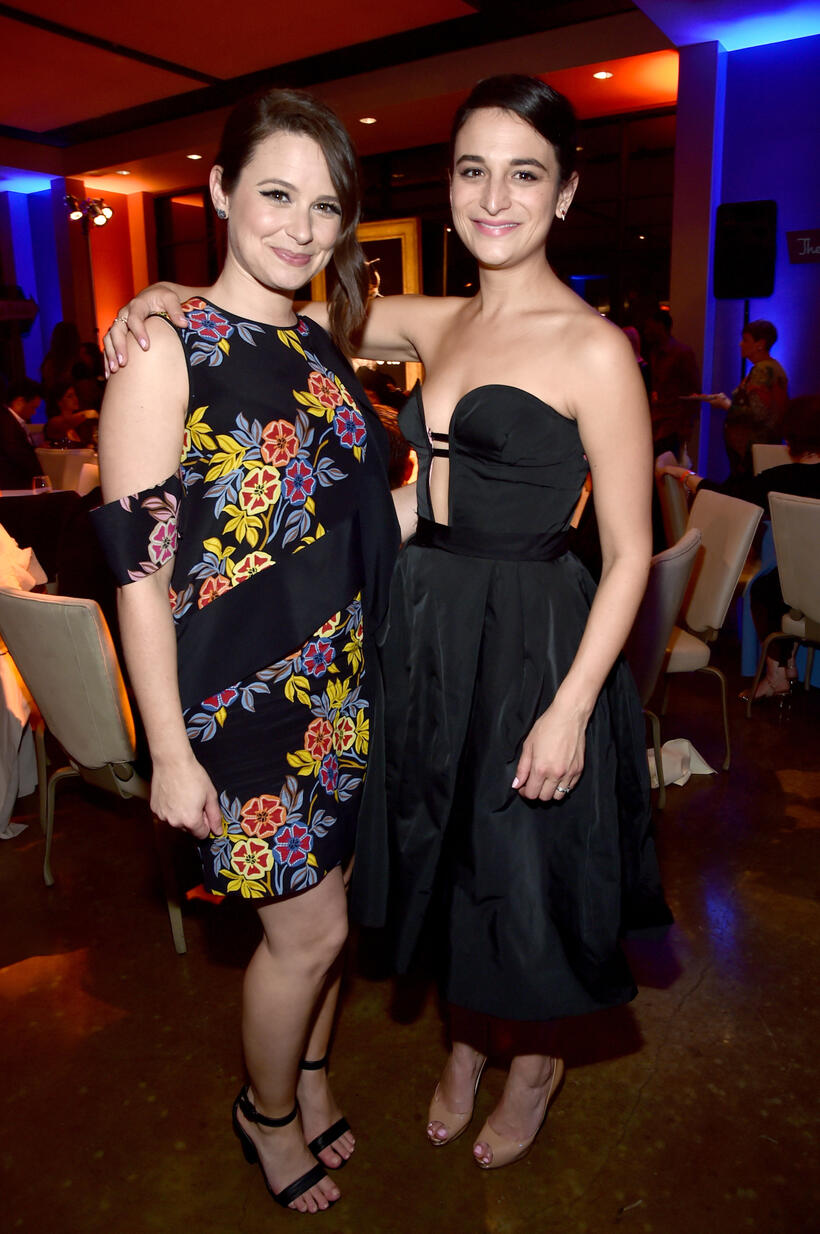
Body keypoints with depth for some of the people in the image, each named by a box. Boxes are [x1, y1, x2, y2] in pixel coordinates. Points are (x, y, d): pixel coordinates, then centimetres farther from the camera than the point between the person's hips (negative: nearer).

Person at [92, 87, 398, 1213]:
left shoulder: (323, 346, 8)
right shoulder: (166, 351, -13)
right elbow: (139, 569, -16)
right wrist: (170, 752, -16)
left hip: (339, 686, 6)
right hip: (239, 695, -6)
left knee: (320, 908, 19)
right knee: (311, 927, 6)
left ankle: (309, 1077, 47)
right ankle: (267, 1112, 37)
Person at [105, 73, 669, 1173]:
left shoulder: (594, 351, -12)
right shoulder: (436, 324, 7)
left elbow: (629, 552, -12)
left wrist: (570, 709, -17)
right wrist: (170, 298, -4)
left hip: (532, 645, -6)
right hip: (424, 629, 6)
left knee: (524, 875, 12)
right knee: (445, 857, 20)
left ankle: (535, 1061, 45)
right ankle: (466, 1047, 48)